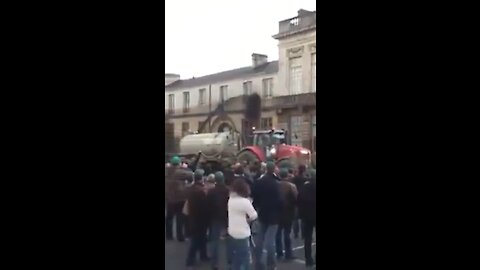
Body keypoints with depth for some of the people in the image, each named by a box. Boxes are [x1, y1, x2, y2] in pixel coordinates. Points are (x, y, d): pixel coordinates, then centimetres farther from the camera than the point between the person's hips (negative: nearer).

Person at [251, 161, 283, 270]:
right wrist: (280, 210, -2)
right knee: (270, 240, -1)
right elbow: (279, 200, -20)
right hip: (273, 214, -6)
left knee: (259, 239, 12)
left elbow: (254, 196, 5)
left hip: (262, 213, 6)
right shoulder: (275, 183, -20)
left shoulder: (258, 182, -1)